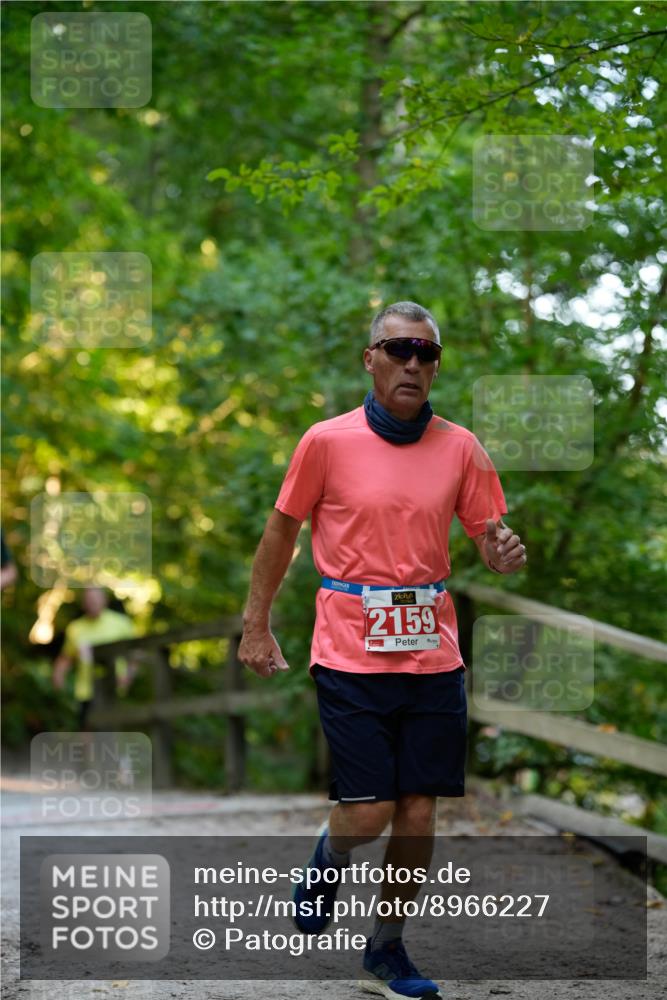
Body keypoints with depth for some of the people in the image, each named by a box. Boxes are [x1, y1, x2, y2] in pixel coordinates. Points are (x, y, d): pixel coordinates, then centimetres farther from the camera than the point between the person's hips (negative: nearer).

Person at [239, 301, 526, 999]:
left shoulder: (460, 447, 4)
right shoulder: (326, 442, -4)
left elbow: (488, 539, 8)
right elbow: (281, 530, 6)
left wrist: (504, 554, -16)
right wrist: (256, 625, 5)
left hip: (433, 655, 3)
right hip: (350, 653, -3)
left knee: (419, 815, 3)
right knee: (367, 814, -7)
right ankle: (330, 853, 29)